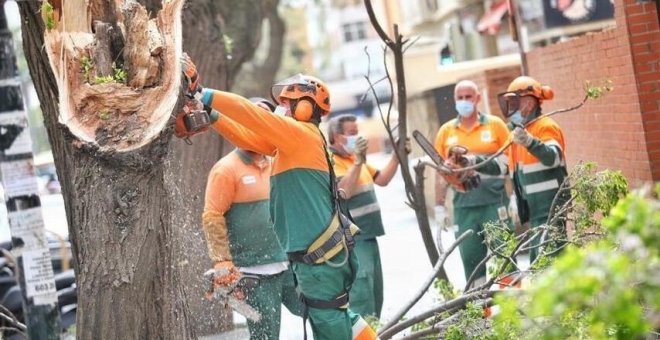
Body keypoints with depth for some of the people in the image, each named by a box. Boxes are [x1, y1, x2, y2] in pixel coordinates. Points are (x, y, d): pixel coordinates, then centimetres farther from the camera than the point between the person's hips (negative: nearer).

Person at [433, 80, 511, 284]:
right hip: (463, 206, 2)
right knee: (470, 258, 5)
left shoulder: (495, 125, 4)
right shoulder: (446, 131, 10)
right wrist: (440, 206, 9)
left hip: (495, 202, -2)